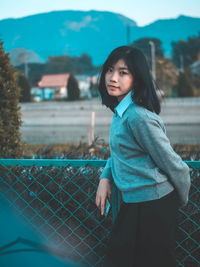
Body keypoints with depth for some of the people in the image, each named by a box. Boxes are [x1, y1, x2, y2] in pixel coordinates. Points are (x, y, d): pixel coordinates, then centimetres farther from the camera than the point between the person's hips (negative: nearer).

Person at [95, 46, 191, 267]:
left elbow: (174, 165, -17)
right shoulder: (120, 111, 6)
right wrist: (105, 177, 3)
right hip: (132, 202, 9)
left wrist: (181, 201, -1)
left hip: (152, 206, -9)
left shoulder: (138, 117, -23)